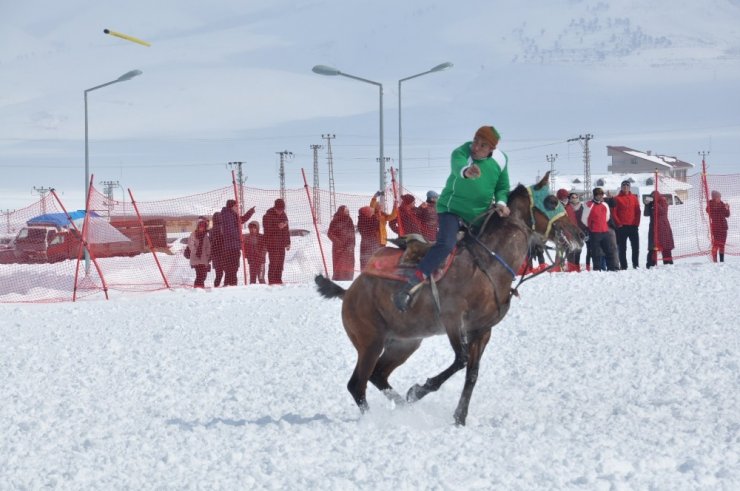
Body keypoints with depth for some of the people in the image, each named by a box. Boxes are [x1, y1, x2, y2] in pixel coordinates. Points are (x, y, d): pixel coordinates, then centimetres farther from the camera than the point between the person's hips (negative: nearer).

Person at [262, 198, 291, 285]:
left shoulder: (283, 215, 13)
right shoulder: (268, 216, -8)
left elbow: (286, 229, 19)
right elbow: (267, 230, -15)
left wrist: (288, 242, 18)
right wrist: (277, 227, -26)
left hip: (281, 244, 7)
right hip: (272, 244, -7)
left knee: (280, 263, 6)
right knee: (274, 262, -11)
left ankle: (278, 280, 13)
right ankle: (271, 281, -9)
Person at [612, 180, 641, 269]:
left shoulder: (634, 198, 11)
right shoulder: (617, 199, 1)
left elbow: (638, 212, 9)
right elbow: (614, 212, -4)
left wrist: (636, 223, -2)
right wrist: (618, 223, -11)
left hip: (633, 226, 3)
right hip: (622, 227, -3)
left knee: (636, 247, 2)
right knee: (622, 248, 0)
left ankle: (636, 265, 9)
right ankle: (623, 266, 4)